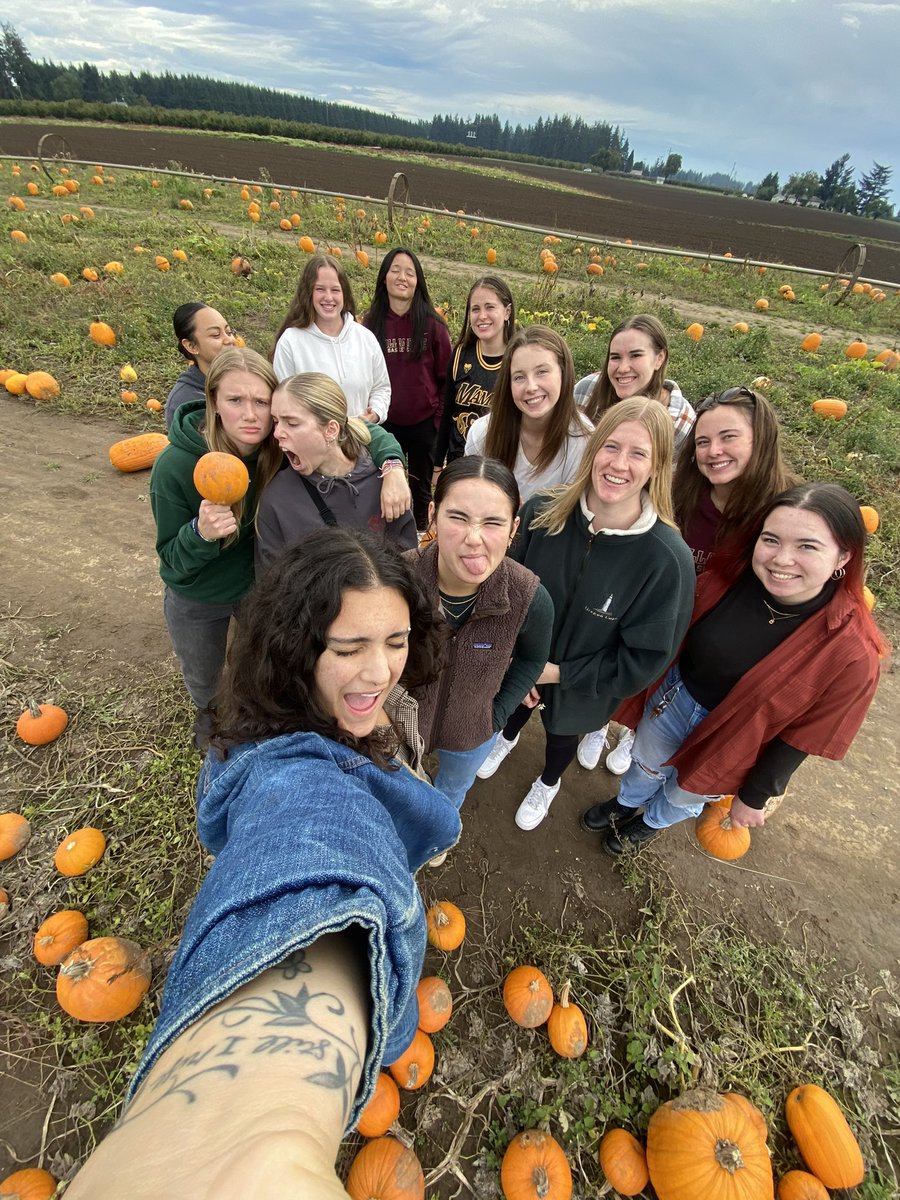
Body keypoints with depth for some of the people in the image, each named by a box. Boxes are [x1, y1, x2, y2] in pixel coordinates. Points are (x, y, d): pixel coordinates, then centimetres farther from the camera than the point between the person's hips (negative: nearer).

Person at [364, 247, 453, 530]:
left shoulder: (432, 324, -4)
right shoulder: (371, 324, 0)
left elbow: (445, 376, -2)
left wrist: (439, 418, -5)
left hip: (423, 423, -1)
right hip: (383, 423, 1)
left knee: (421, 487, 14)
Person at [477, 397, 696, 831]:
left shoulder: (667, 558, -32)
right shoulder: (542, 512, -26)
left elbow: (644, 659, -22)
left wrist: (558, 673, -21)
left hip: (579, 689, -1)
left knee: (562, 732, 30)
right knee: (516, 705, 34)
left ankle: (548, 783, 66)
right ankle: (507, 738, 72)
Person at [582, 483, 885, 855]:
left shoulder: (851, 652, -30)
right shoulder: (732, 573, -23)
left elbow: (802, 736, -17)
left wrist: (753, 797, -6)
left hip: (730, 745, -2)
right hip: (672, 697, 2)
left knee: (683, 796, 27)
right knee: (645, 765, 30)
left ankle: (651, 822, 62)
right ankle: (627, 804, 64)